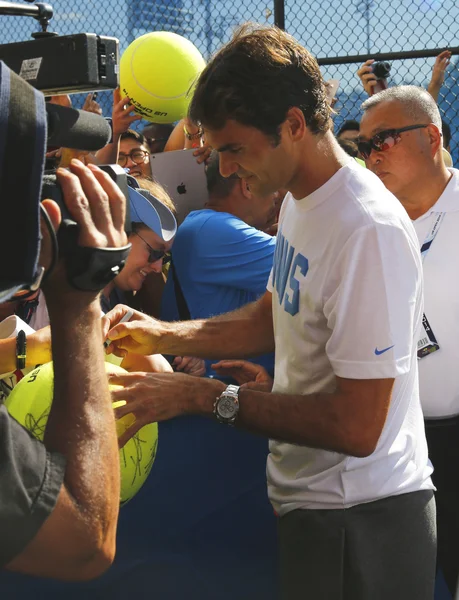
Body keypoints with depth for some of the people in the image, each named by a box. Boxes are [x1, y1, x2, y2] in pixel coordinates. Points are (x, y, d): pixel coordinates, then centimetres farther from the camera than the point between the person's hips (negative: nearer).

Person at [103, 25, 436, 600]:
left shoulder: (368, 231, -26)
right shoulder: (301, 199, 5)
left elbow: (357, 428, -27)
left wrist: (203, 396, -23)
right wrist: (163, 335, 2)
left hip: (358, 519, -9)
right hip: (312, 497, 9)